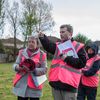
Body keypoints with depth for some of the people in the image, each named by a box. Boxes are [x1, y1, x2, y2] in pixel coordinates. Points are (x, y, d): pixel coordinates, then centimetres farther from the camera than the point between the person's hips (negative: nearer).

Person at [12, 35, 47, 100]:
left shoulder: (42, 54, 0)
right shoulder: (22, 52, 9)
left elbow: (44, 70, -5)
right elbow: (15, 65, 9)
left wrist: (33, 70, -20)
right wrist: (18, 67, -15)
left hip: (34, 85, -2)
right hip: (21, 84, 3)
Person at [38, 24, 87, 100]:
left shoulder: (79, 47, 2)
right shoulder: (57, 45, 15)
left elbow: (82, 63, -8)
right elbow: (48, 46, -6)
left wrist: (67, 59, -12)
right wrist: (42, 38, -23)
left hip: (69, 84, -4)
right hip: (56, 82, 5)